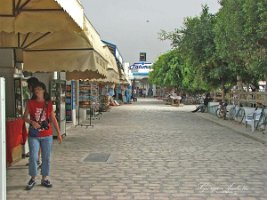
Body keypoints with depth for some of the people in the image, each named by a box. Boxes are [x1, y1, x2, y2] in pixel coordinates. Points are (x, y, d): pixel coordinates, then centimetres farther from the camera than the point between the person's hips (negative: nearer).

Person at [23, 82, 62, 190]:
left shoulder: (48, 103, 2)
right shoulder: (30, 103, -1)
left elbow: (53, 119, 5)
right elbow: (25, 117, 1)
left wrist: (59, 133, 4)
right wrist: (32, 122, -20)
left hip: (47, 135, 1)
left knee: (46, 157, 7)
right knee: (33, 157, -4)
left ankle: (44, 179, 20)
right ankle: (33, 179, 14)